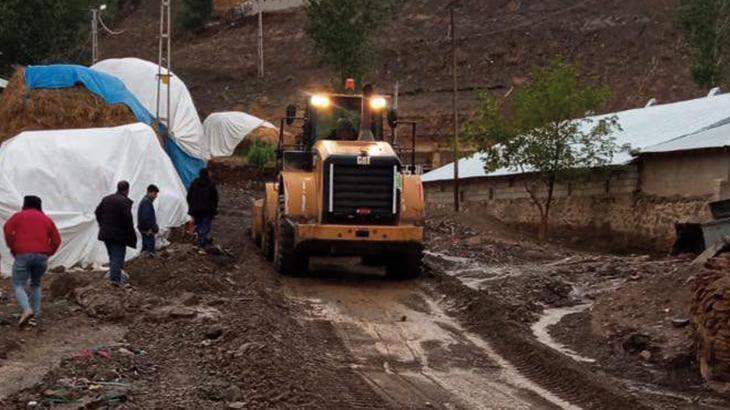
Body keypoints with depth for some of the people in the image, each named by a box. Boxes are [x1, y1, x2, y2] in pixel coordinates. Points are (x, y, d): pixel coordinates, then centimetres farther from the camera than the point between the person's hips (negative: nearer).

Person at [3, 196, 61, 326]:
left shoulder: (18, 216, 12)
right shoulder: (46, 219, 18)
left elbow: (7, 229, -5)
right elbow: (56, 240, 10)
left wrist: (13, 248, 3)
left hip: (23, 255, -3)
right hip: (41, 256, 3)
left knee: (18, 285, 2)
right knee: (36, 285, 21)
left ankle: (27, 309, -22)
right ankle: (36, 314, 13)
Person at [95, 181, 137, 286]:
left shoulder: (106, 199, 8)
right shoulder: (125, 201, -15)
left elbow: (98, 212, 13)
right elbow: (127, 218, -22)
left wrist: (102, 225, 20)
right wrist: (131, 233, -12)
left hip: (106, 233, 7)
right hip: (119, 234, -7)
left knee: (112, 256, 18)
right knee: (118, 256, -2)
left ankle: (115, 275, 25)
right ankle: (115, 278, -8)